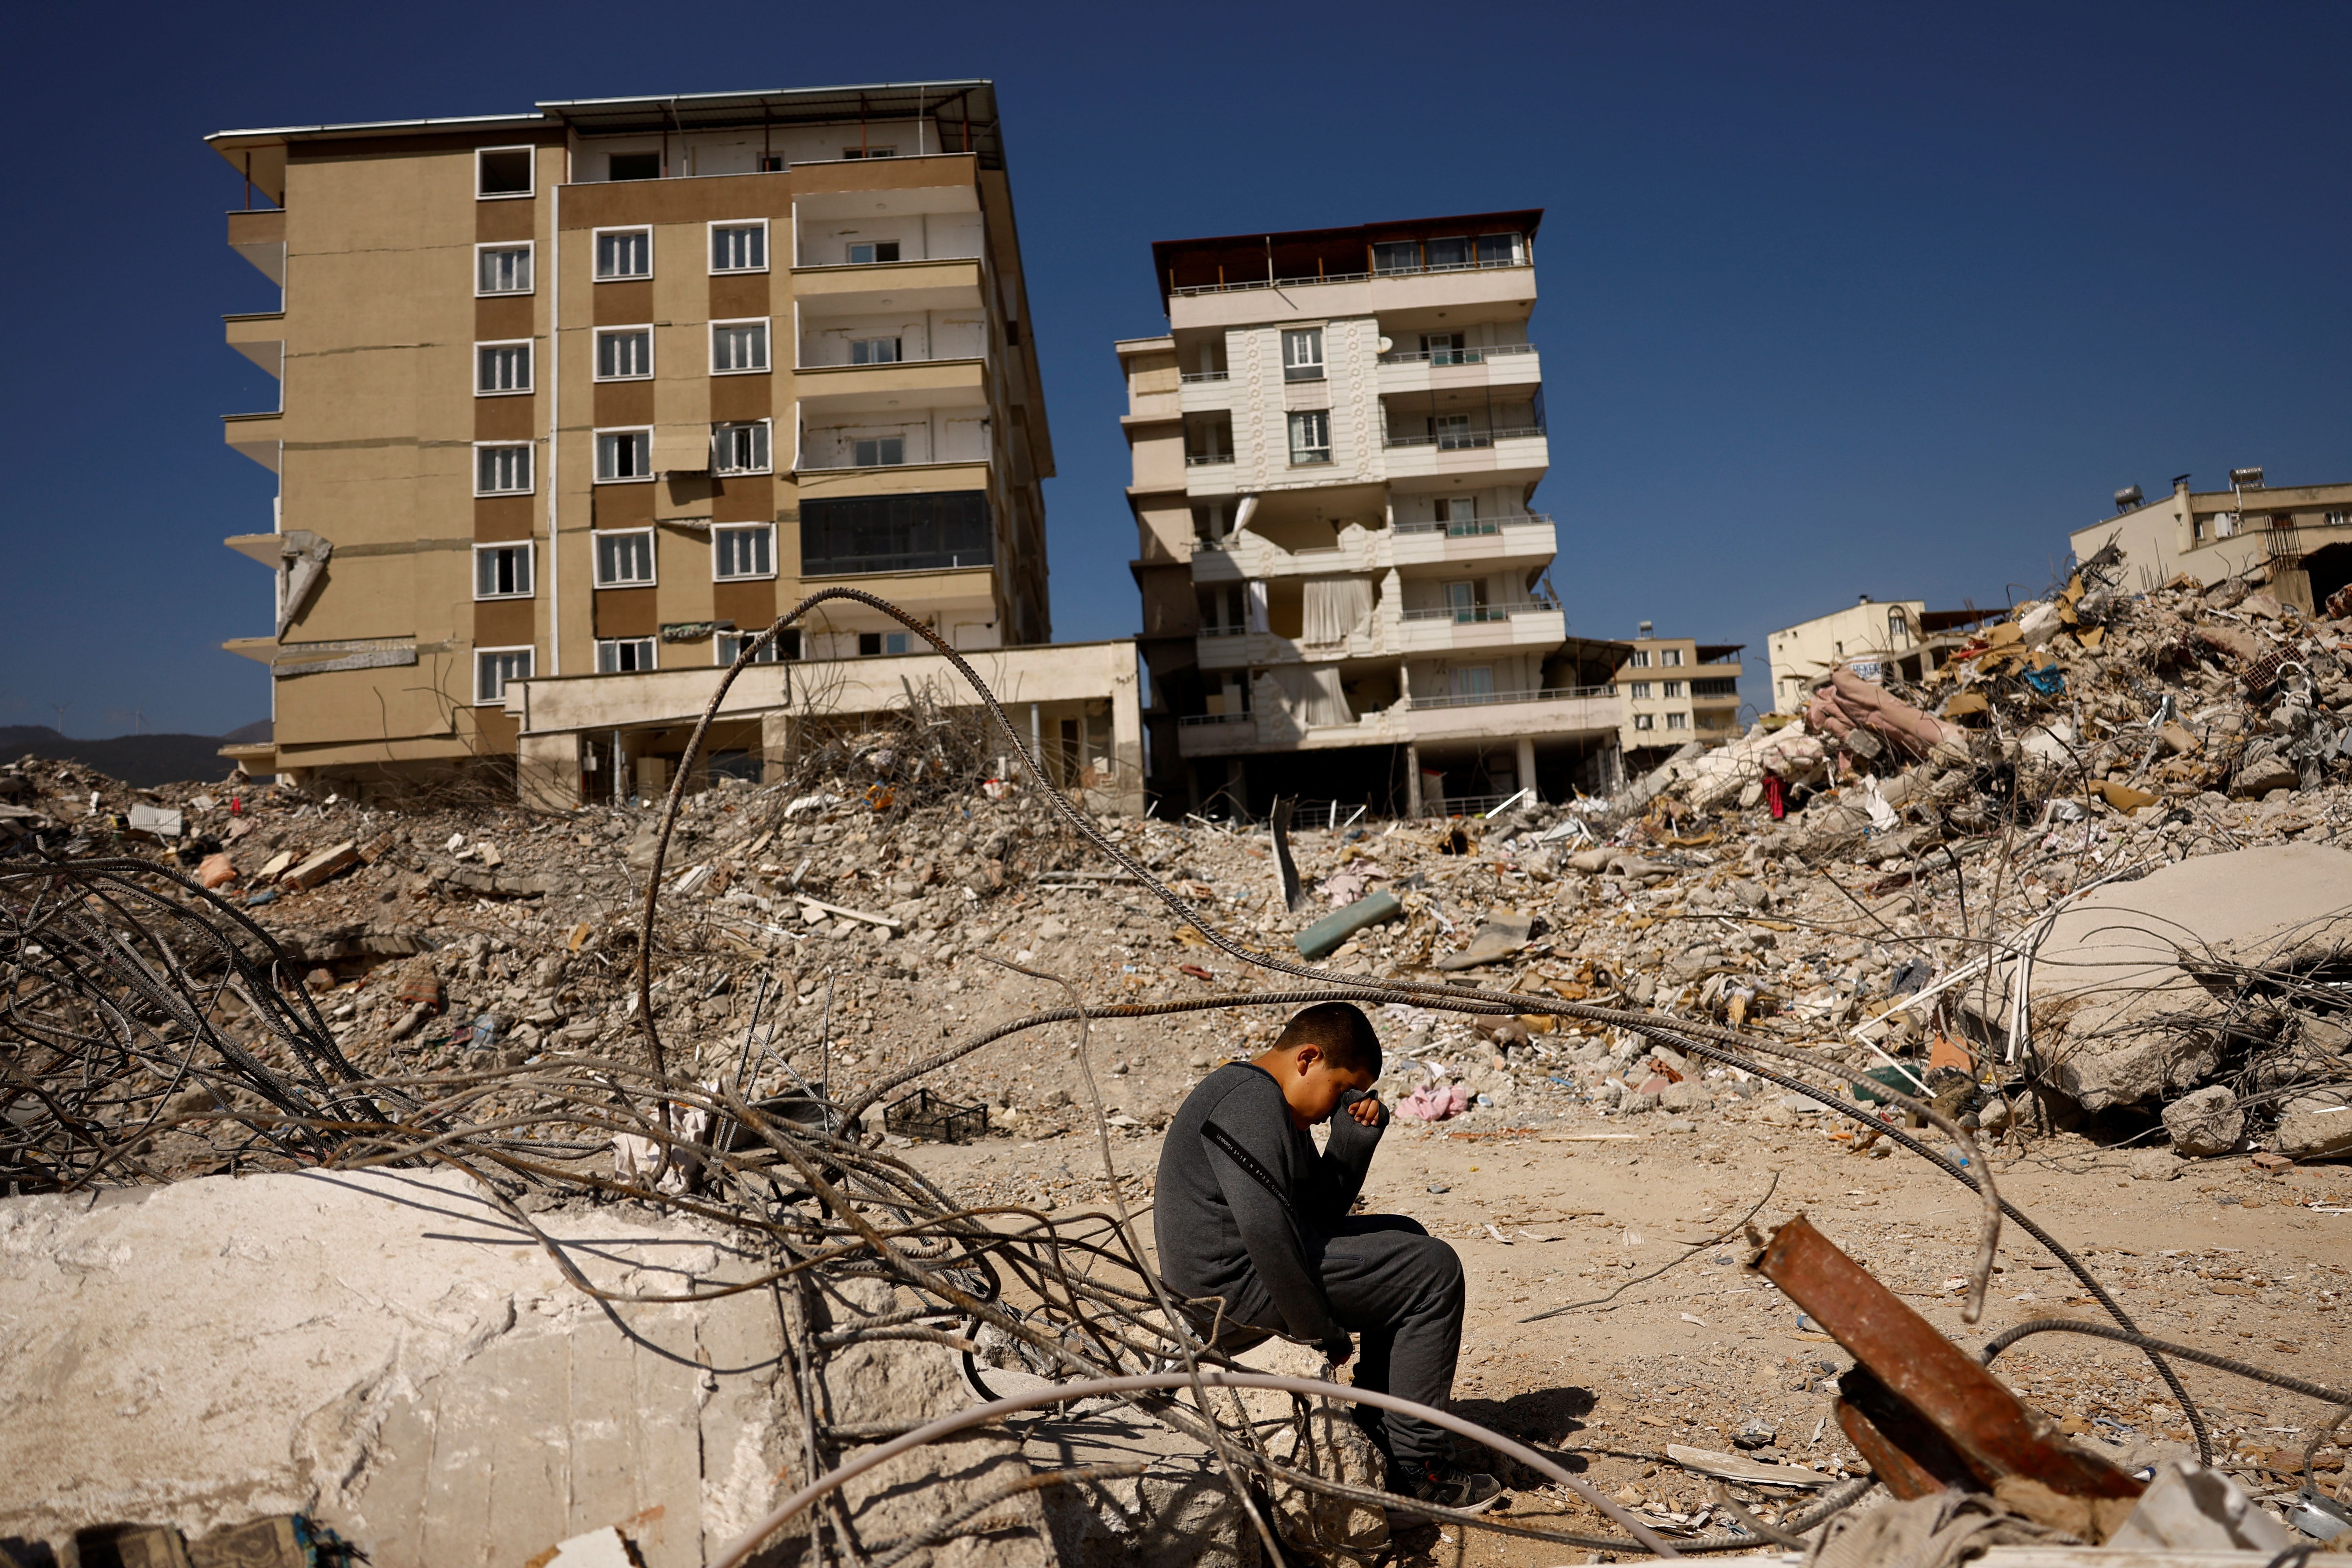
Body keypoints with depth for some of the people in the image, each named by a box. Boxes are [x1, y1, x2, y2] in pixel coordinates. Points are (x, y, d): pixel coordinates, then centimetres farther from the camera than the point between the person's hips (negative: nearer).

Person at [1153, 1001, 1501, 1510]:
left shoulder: (1271, 1102, 17)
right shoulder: (1251, 1101, -18)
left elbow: (1321, 1210, 16)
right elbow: (1265, 1229, -26)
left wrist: (1356, 1139, 2)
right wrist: (1321, 1331, -18)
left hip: (1224, 1276, 11)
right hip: (1236, 1286, -11)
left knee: (1405, 1238, 22)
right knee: (1433, 1271, -8)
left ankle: (1377, 1431, 23)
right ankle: (1413, 1466, -3)